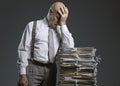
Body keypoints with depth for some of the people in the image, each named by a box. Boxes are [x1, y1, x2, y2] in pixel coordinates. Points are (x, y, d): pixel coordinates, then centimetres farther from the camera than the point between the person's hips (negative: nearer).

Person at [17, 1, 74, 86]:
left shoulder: (61, 30, 10)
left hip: (51, 70, 3)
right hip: (33, 68, -3)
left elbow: (69, 47, -7)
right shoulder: (33, 25, 2)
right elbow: (23, 50, -2)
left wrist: (63, 24, -8)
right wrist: (22, 74, -9)